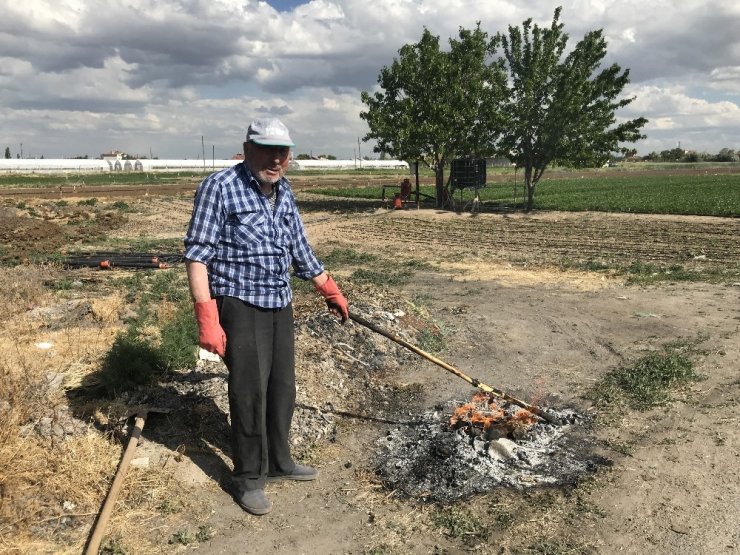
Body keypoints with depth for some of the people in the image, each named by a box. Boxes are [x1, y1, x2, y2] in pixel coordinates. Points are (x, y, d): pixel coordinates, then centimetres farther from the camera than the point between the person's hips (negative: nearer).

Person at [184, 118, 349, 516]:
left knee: (283, 389, 15)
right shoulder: (219, 187, -12)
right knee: (249, 393, -1)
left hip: (280, 305, 7)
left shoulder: (284, 193, 9)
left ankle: (278, 463, 34)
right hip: (240, 305, -7)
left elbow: (300, 251, 19)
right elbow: (197, 254, -15)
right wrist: (207, 319, -22)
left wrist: (332, 293, 24)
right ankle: (247, 478, 19)